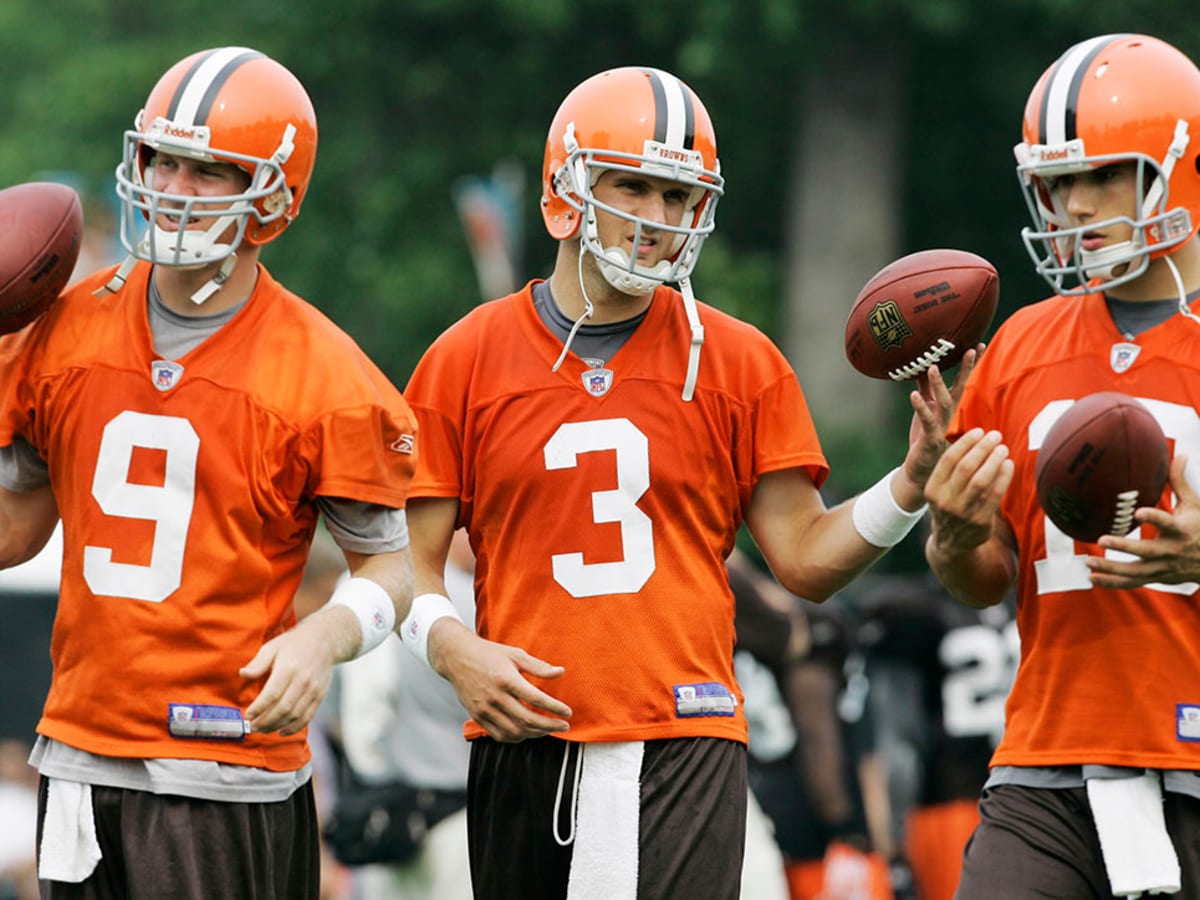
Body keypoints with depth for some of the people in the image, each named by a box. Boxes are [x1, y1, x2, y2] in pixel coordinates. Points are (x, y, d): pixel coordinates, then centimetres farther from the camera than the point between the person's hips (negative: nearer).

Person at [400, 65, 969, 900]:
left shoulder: (739, 365, 7)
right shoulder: (467, 361, 6)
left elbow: (806, 557, 7)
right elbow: (413, 559, 7)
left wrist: (911, 485, -8)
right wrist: (453, 649, -12)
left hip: (683, 748, -1)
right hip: (526, 739, 1)